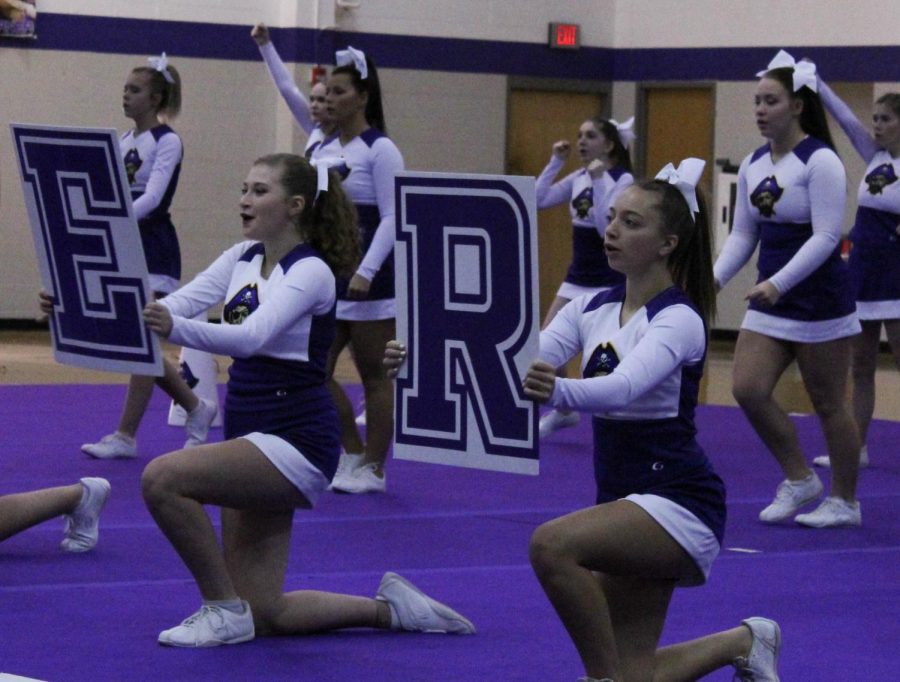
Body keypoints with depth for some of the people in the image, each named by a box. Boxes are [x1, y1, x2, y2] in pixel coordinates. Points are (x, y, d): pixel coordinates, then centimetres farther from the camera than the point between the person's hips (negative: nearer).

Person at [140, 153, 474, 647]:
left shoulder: (311, 271, -13)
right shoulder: (242, 258, 10)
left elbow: (252, 337, -30)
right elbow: (180, 303, -3)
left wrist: (176, 328, -45)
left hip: (295, 440, -8)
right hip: (250, 437, 8)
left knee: (162, 478, -27)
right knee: (262, 615, 8)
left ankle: (224, 608, -11)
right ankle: (389, 608, 26)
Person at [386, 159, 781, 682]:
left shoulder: (678, 320, -15)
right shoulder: (591, 309, 7)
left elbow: (623, 387, -35)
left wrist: (560, 392, -56)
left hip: (678, 504, -8)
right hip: (624, 504, 8)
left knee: (552, 544, -34)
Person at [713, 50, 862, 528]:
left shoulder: (820, 161, -14)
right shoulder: (753, 165, 7)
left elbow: (826, 236, -20)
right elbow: (743, 234, 11)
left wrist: (778, 283, -28)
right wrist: (716, 278, -5)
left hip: (819, 301, -6)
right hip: (771, 301, 7)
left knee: (827, 404, 3)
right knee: (747, 388, -5)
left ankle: (844, 502, 19)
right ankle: (798, 480, 13)